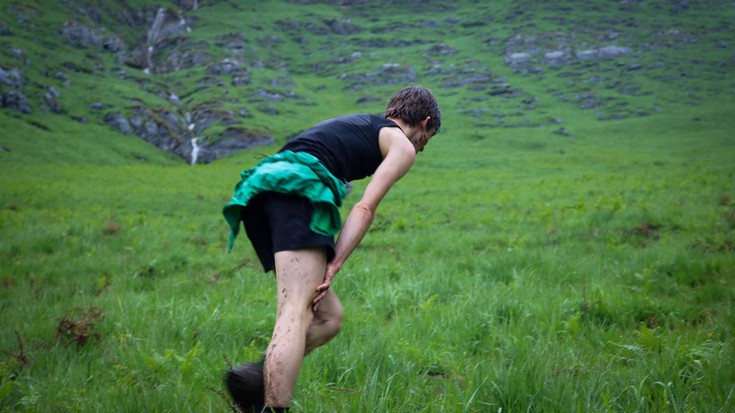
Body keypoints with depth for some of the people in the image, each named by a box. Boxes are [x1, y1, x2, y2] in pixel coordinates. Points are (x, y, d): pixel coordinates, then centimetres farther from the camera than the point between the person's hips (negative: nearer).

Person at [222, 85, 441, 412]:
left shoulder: (355, 125, 36)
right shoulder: (402, 145, 13)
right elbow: (365, 209, -1)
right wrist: (332, 268, -6)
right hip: (299, 191, -8)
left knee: (329, 317, 8)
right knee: (295, 317, -18)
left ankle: (259, 377, -11)